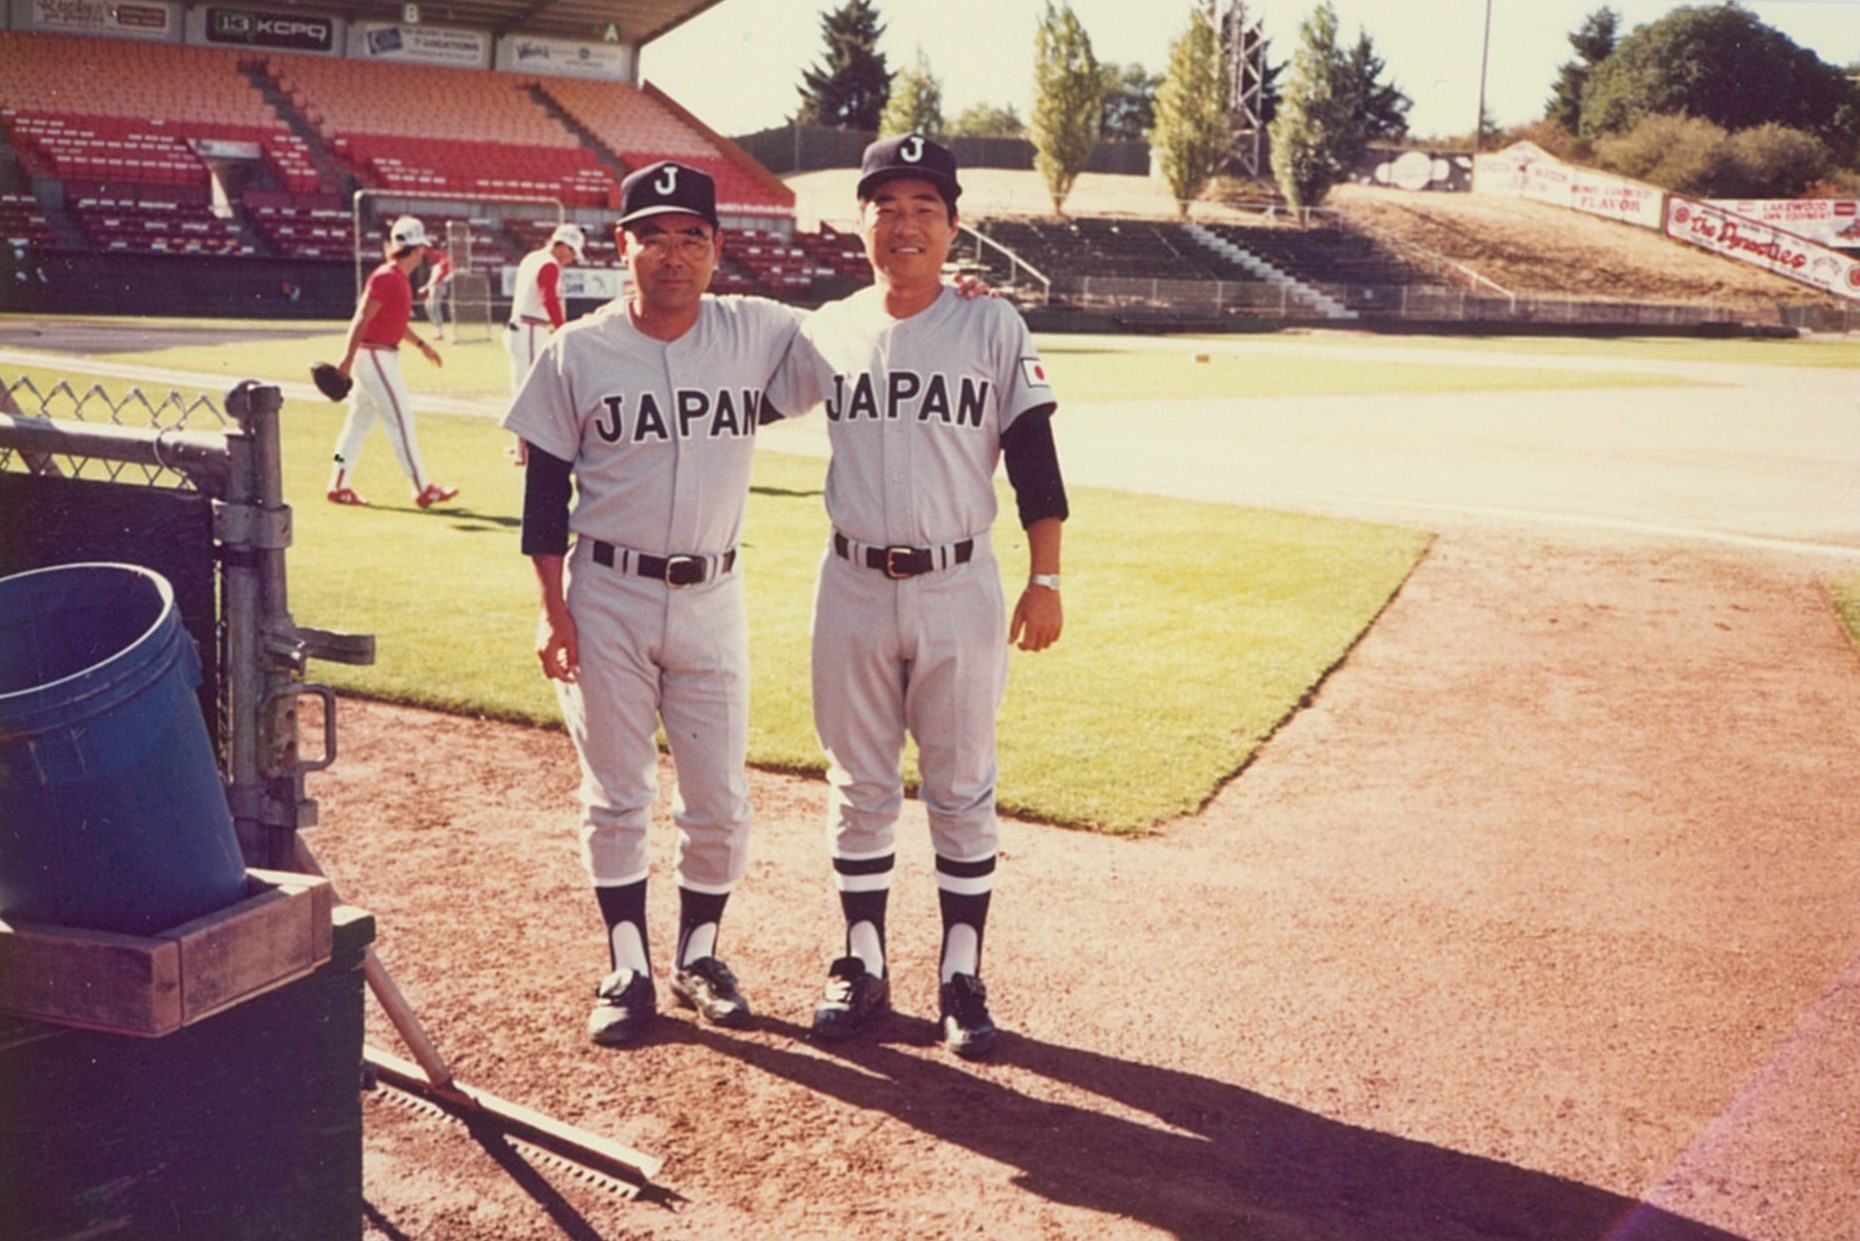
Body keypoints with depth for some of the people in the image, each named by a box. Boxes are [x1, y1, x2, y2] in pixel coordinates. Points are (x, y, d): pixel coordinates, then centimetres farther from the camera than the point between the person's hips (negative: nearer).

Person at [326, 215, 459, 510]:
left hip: (382, 358, 10)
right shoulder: (387, 277, -16)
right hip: (376, 356, -10)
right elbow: (361, 319, -21)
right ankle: (423, 490, -1)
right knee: (401, 420, -5)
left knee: (359, 422, 11)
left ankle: (339, 486, 16)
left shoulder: (401, 278, 13)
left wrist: (421, 345, 32)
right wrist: (347, 360, -25)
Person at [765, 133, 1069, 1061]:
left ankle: (962, 979, 16)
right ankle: (863, 968, 22)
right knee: (858, 787, 10)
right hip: (853, 589, 2)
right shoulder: (827, 333, 5)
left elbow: (1034, 461, -2)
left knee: (962, 789, 5)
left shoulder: (992, 328, -1)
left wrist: (1045, 578, -7)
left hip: (958, 588, -2)